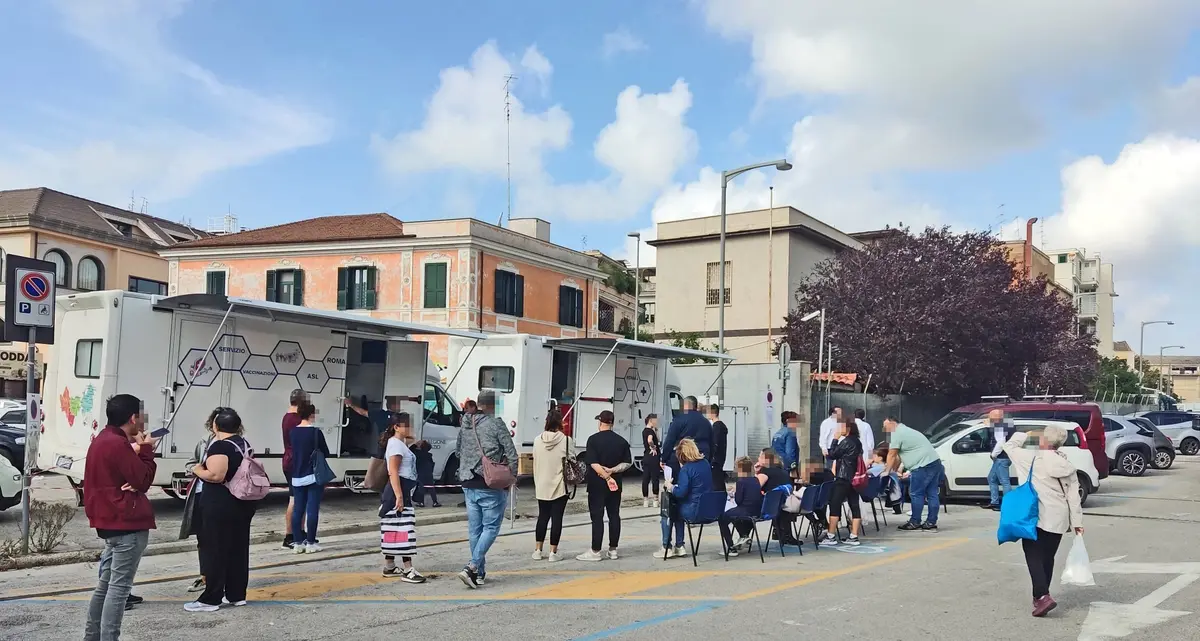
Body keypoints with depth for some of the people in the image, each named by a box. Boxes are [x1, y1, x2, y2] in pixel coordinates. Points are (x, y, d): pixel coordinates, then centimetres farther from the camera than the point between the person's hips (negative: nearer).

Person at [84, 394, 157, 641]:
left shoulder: (103, 440, 15)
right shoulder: (118, 444, -18)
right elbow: (142, 480, -15)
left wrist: (137, 450, -2)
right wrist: (146, 450, -4)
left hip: (111, 520, 11)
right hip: (127, 523, -11)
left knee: (107, 582, 18)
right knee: (119, 586, -8)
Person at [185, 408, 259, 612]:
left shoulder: (220, 446, -16)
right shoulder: (245, 444, 11)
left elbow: (215, 475, -26)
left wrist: (199, 471, -8)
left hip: (221, 505, -8)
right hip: (244, 503, 8)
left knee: (217, 550, -3)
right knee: (239, 548, 12)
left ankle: (211, 599, 1)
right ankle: (237, 594, 18)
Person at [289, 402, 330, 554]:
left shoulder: (293, 431, 4)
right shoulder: (315, 432, -12)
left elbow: (292, 450, 13)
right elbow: (325, 453, -5)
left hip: (297, 477, 5)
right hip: (314, 476, -5)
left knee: (298, 509, 9)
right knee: (312, 509, -1)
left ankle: (298, 543, 11)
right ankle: (310, 543, 1)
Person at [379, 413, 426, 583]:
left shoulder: (400, 444, 19)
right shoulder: (396, 444, -12)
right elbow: (393, 472, -20)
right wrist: (399, 496, -26)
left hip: (404, 491, 11)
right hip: (399, 491, -11)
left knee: (394, 530, 13)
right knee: (403, 529, -11)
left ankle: (389, 566, 19)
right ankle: (408, 570, -13)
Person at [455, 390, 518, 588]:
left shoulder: (465, 424, 7)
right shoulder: (496, 424, -11)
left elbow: (458, 450, 19)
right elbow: (512, 454, -12)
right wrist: (511, 478, 1)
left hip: (469, 485, 6)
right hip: (491, 485, -6)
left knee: (474, 528, 12)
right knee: (491, 527, 1)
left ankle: (479, 572, 18)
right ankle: (472, 567, -13)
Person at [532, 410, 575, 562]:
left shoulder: (538, 440, -1)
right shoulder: (566, 440, -12)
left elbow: (535, 463, 7)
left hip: (542, 486, 4)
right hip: (560, 486, -4)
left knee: (542, 516, 15)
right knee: (557, 518, 2)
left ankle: (538, 550, 18)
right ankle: (553, 552, 5)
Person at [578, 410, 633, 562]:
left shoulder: (593, 439, -9)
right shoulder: (621, 441, 5)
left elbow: (593, 463, -18)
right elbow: (627, 463, 2)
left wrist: (606, 476, -17)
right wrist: (612, 471, -7)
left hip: (597, 484, -4)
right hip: (616, 484, 5)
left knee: (597, 517, -2)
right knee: (614, 515, 9)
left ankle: (595, 552, -1)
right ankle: (613, 550, 13)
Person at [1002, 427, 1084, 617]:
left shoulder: (1032, 459, -8)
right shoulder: (1067, 466, 7)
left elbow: (1010, 446, 5)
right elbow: (1073, 496, 5)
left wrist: (1023, 435, 22)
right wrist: (1077, 521, 6)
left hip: (1038, 516, -6)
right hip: (1059, 518, 6)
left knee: (1033, 555, -2)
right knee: (1047, 557, 15)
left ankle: (1043, 596, -17)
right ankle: (1040, 595, 21)